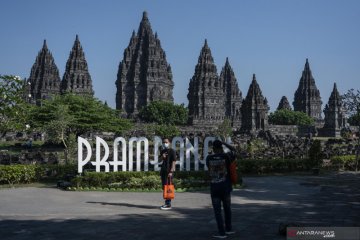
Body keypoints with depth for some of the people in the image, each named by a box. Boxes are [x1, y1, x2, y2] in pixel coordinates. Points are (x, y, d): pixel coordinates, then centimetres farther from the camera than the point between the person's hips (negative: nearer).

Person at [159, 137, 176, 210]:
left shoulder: (172, 151, -7)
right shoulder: (162, 151, 14)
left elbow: (174, 162, -12)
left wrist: (171, 171, -19)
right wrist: (162, 156, 0)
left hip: (169, 171, -8)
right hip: (163, 170, 8)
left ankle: (168, 204, -8)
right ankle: (166, 202, 18)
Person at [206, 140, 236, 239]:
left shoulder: (209, 158, -3)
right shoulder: (226, 156, -6)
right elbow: (233, 150, 12)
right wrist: (224, 143, 17)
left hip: (214, 187, 0)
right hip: (225, 186, 1)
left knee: (217, 210, 4)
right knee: (227, 208, 18)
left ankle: (222, 232, 3)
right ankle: (228, 229, 28)